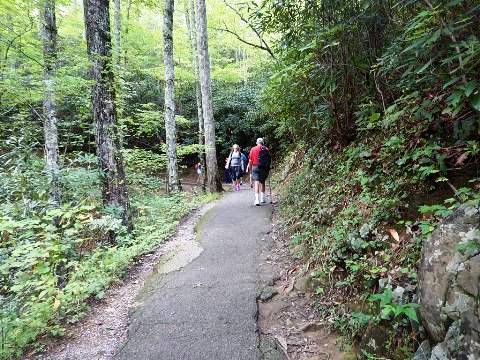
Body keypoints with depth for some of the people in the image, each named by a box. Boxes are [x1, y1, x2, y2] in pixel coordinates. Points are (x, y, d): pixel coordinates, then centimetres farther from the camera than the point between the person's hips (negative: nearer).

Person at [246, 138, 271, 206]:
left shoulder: (253, 149, 1)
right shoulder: (266, 149, 5)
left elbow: (250, 160, 0)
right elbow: (269, 160, 4)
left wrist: (249, 168, 10)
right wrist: (268, 168, 13)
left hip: (256, 167, -2)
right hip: (264, 168, 2)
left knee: (257, 182, -6)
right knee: (262, 182, 17)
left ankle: (257, 199, -19)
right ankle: (262, 199, 23)